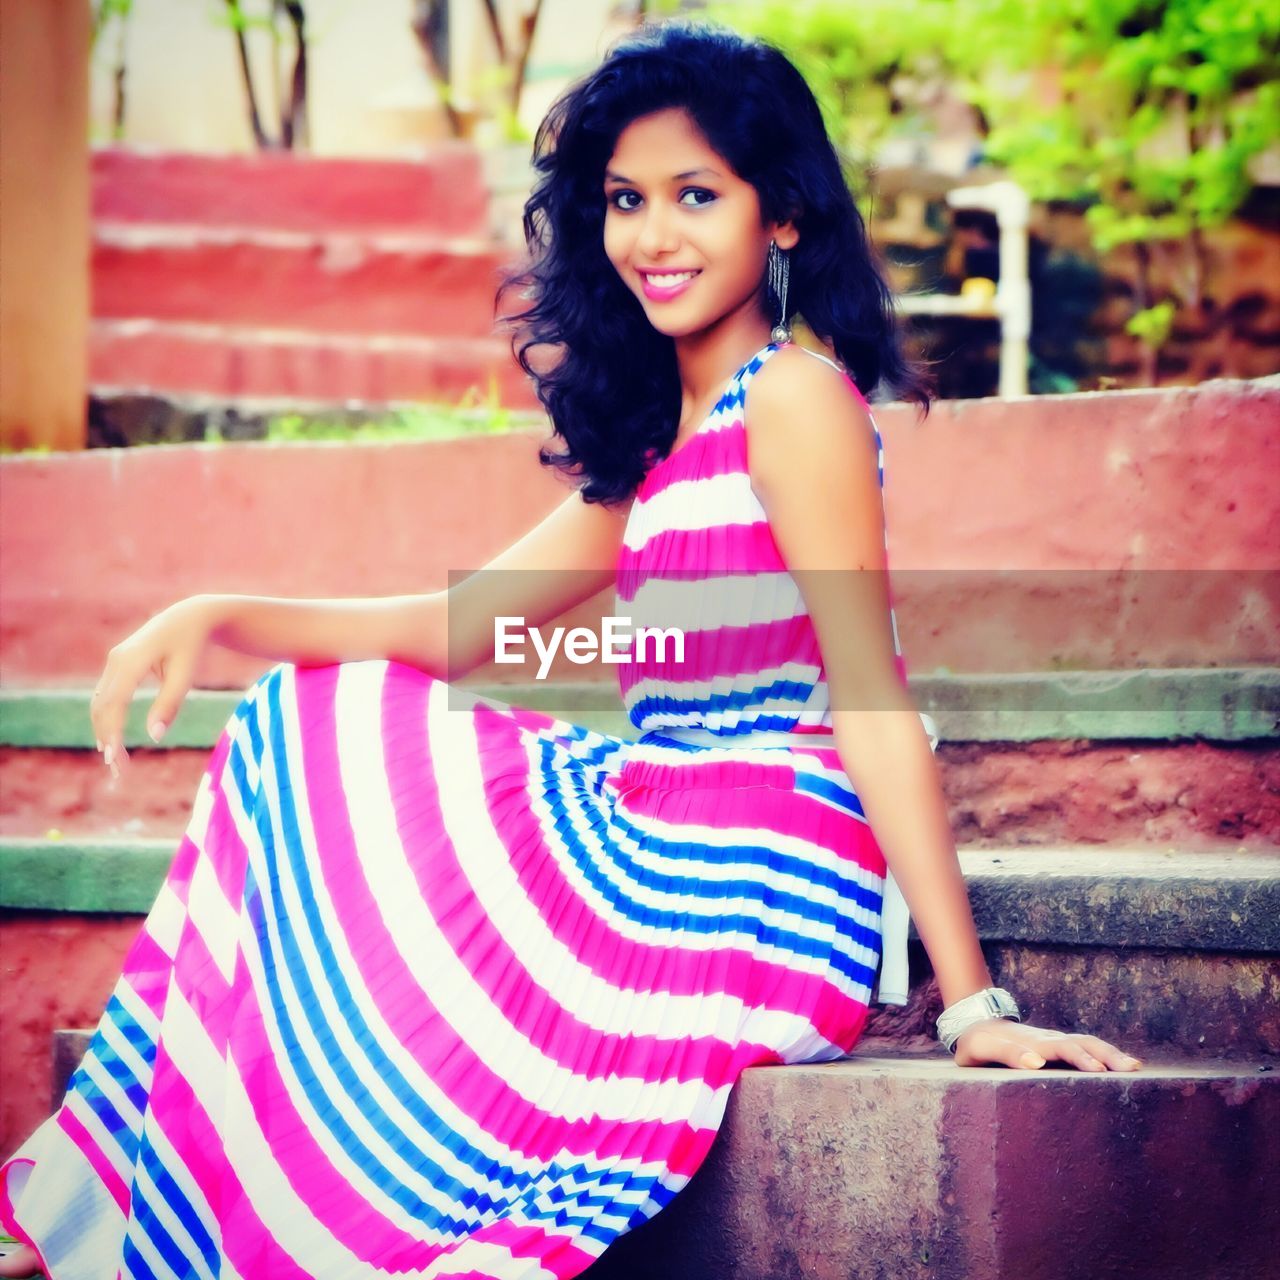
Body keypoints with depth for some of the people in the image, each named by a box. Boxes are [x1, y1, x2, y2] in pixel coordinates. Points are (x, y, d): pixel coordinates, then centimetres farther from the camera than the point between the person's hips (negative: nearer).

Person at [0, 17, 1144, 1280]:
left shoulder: (793, 394, -13)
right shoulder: (660, 440, 16)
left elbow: (872, 699, -19)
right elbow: (458, 627, 17)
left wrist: (972, 1002, -22)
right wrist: (220, 618, 5)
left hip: (747, 887, -9)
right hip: (662, 852, 9)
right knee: (306, 731, 15)